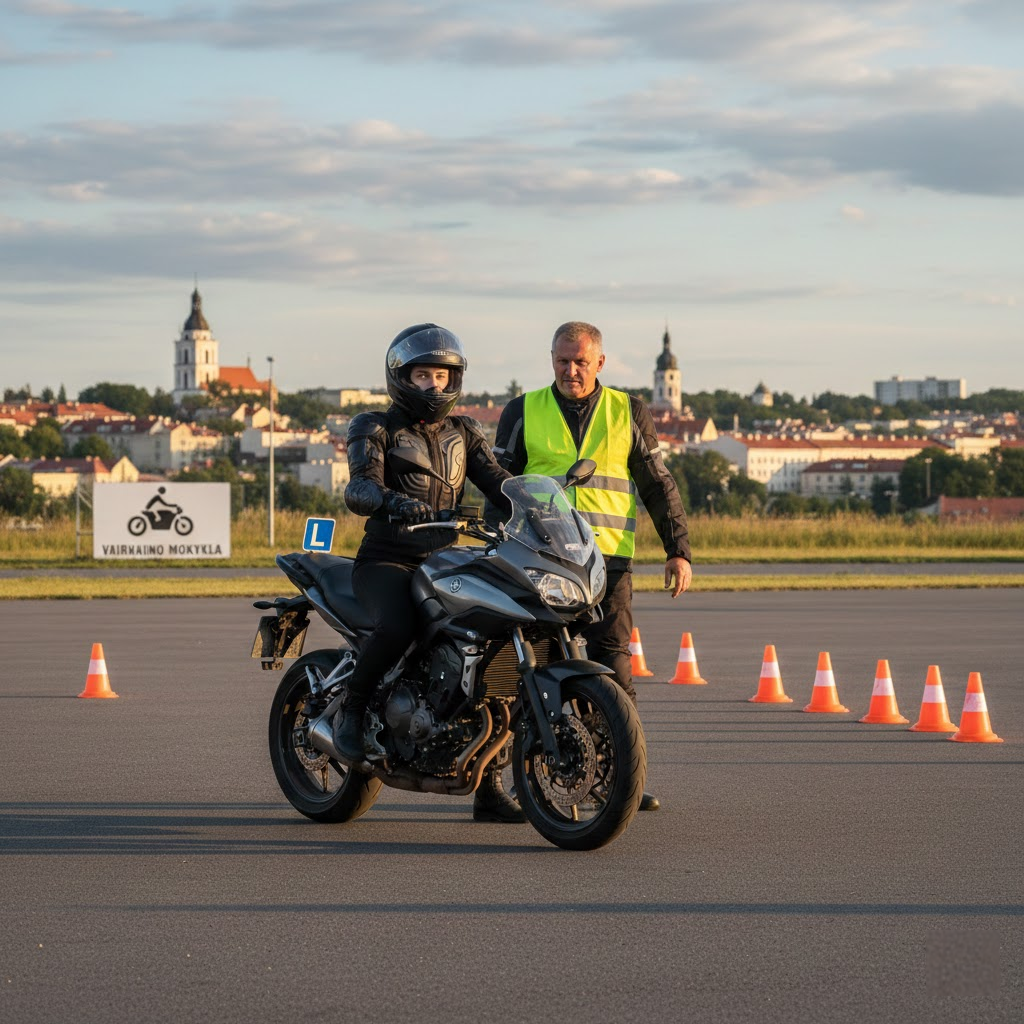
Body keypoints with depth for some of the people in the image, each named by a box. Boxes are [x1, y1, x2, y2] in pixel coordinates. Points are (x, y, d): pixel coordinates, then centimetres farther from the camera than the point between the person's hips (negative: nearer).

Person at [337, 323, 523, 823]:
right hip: (385, 561, -5)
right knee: (396, 626, -38)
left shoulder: (463, 432, 16)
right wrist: (395, 503, -40)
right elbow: (360, 489, -18)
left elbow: (497, 482, 3)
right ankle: (352, 711, -11)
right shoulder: (375, 429, 0)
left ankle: (489, 787, -1)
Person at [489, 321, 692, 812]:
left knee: (612, 663, -7)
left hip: (607, 558, -1)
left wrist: (679, 551, 3)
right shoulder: (523, 412, 10)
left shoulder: (629, 414, 9)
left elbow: (659, 487, 12)